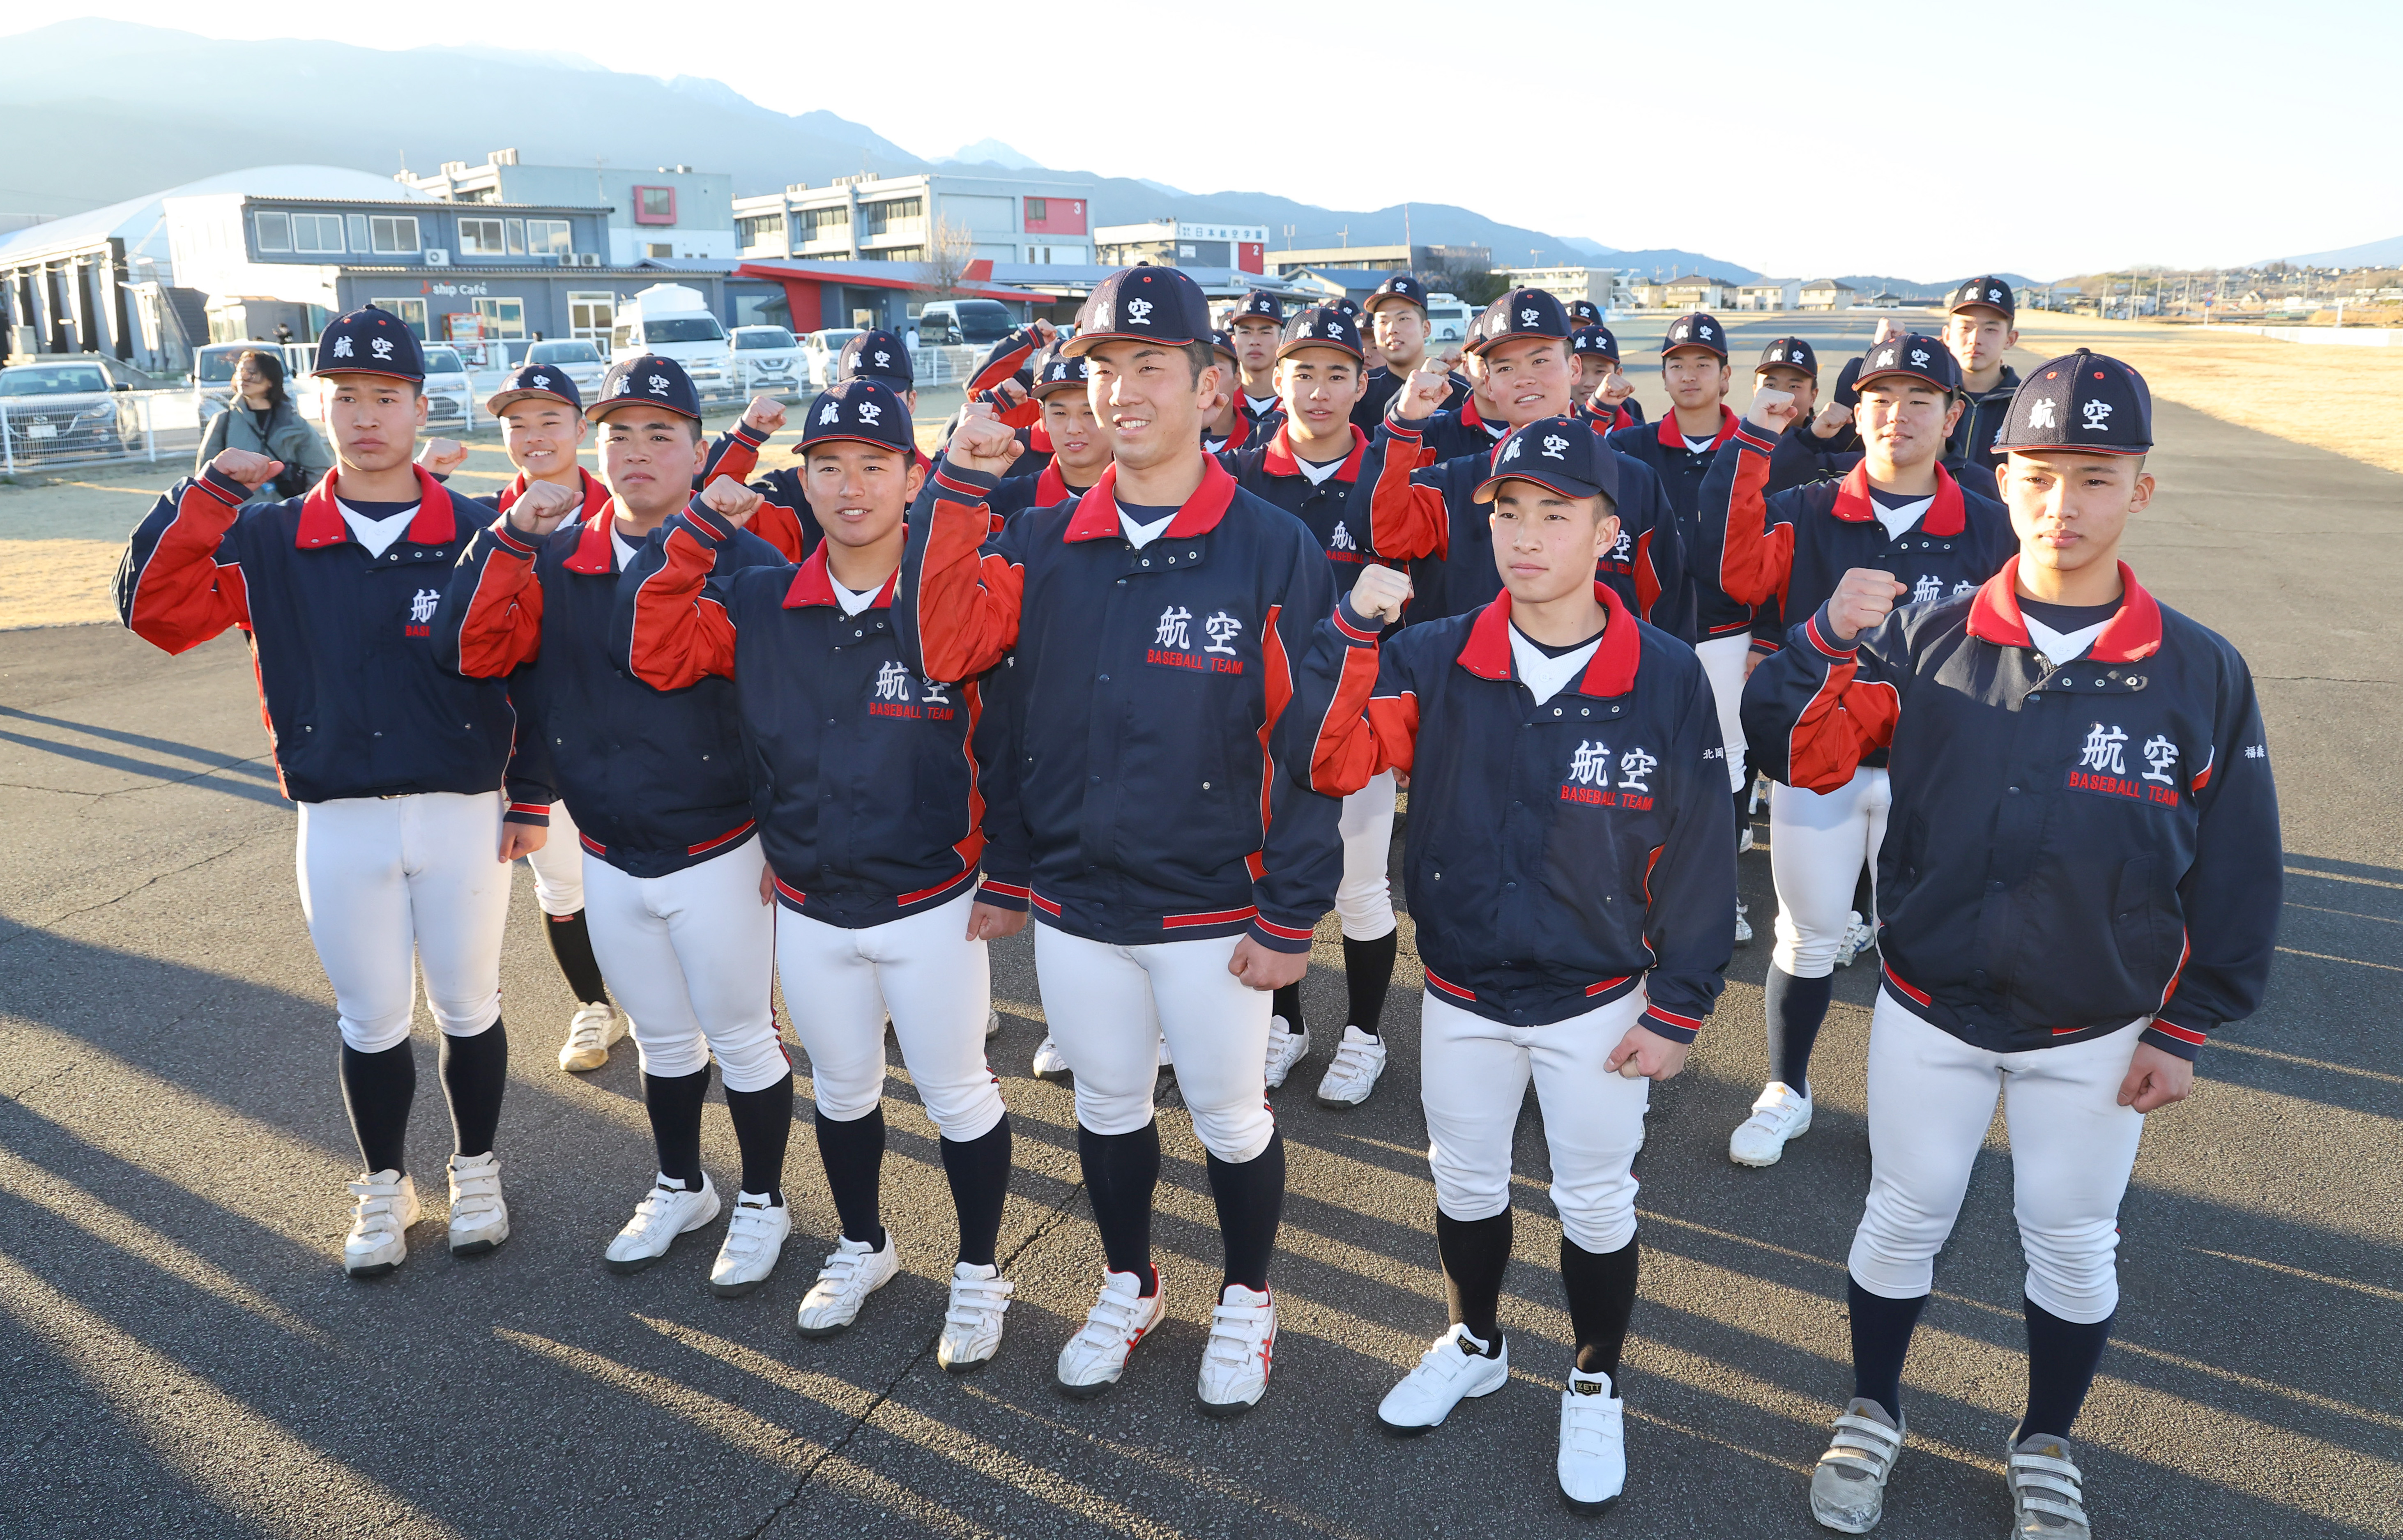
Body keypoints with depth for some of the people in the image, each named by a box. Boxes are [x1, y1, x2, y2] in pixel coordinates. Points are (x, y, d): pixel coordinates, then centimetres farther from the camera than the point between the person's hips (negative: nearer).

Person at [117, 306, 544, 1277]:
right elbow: (153, 610, -7)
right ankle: (384, 1187, 33)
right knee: (371, 1021, 13)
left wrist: (530, 796, 0)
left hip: (464, 815, -1)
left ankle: (476, 1170, 33)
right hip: (338, 825, 1)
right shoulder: (268, 542, 0)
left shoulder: (476, 535, -4)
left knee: (468, 1009, 13)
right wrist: (208, 497, -15)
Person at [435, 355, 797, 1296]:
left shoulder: (744, 562, -12)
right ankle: (681, 1189, 43)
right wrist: (513, 538, -20)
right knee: (661, 1039, 22)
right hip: (607, 856, 4)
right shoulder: (554, 559, 0)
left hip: (717, 854, -4)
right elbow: (469, 651, -12)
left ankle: (762, 1203, 32)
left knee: (740, 1039, 11)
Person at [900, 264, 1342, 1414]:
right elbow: (943, 649, -12)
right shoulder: (1043, 542, 0)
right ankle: (1128, 1288, 45)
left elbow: (1308, 748, -10)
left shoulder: (1273, 551, -11)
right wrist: (961, 492, -17)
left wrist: (1289, 918, -11)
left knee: (1230, 1118, 14)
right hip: (1073, 901, 4)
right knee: (1106, 1106, 20)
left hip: (1212, 912, -3)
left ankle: (1247, 1300, 40)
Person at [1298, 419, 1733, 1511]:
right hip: (1460, 994, 2)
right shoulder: (1436, 660, -9)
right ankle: (1475, 1345, 47)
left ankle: (1595, 1384, 40)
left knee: (1595, 1204, 15)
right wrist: (1355, 632, -30)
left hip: (1597, 1004, -2)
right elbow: (1331, 762, -20)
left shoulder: (1665, 678, -14)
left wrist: (1675, 1011, -6)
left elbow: (1697, 859, -8)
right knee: (1465, 1187, 20)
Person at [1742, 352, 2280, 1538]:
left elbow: (2237, 872, -2)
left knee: (2074, 1247, 16)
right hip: (1928, 1011, 0)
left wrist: (2185, 1028, -1)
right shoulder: (1925, 639, -9)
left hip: (2096, 1035, 0)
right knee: (1904, 1220, 15)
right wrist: (1833, 636, -23)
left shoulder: (2202, 674, -9)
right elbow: (1794, 753, -9)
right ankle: (1872, 1416, 38)